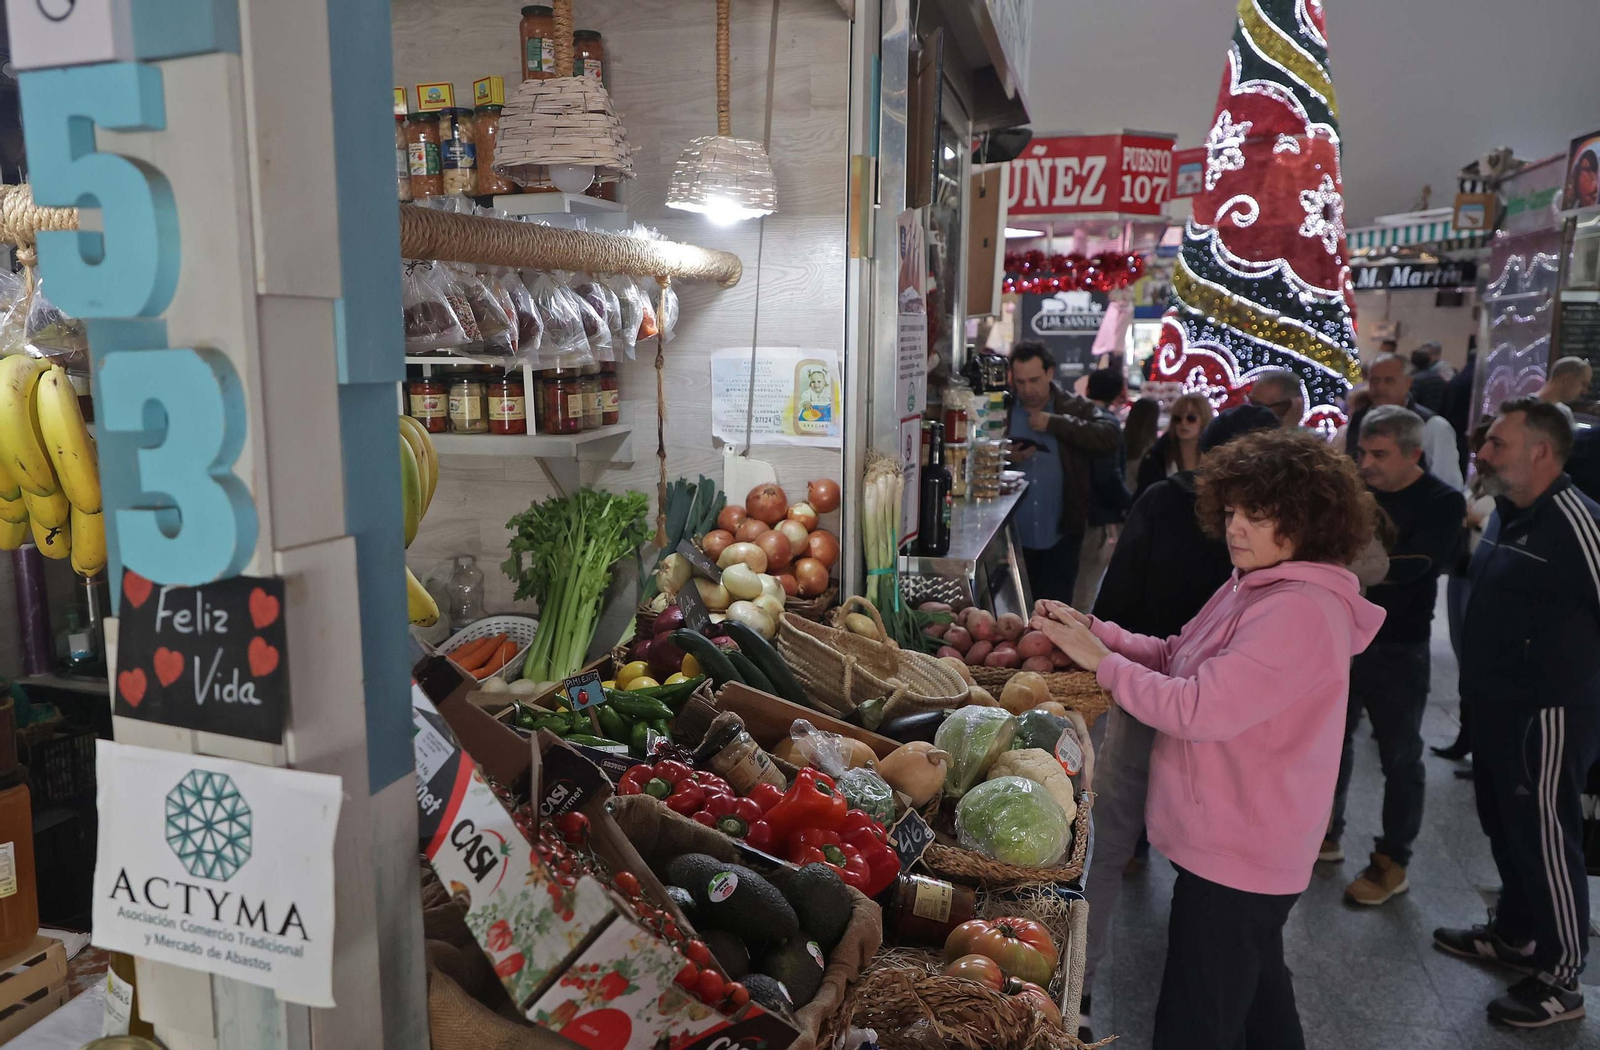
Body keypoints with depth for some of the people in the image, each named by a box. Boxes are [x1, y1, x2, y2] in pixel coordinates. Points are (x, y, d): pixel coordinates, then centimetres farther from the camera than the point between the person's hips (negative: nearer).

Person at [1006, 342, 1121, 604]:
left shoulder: (1075, 407, 2)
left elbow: (1110, 436, -14)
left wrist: (1056, 423, -19)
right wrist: (1006, 459, -16)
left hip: (1060, 536, -1)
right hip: (1013, 536, 1)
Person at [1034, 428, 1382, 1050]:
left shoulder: (1300, 612, -25)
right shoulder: (1254, 586, 8)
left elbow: (1198, 709, -30)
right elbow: (1177, 658, 8)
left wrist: (1101, 661, -19)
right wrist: (1092, 631, -6)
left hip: (1235, 856, -10)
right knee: (1259, 999, 29)